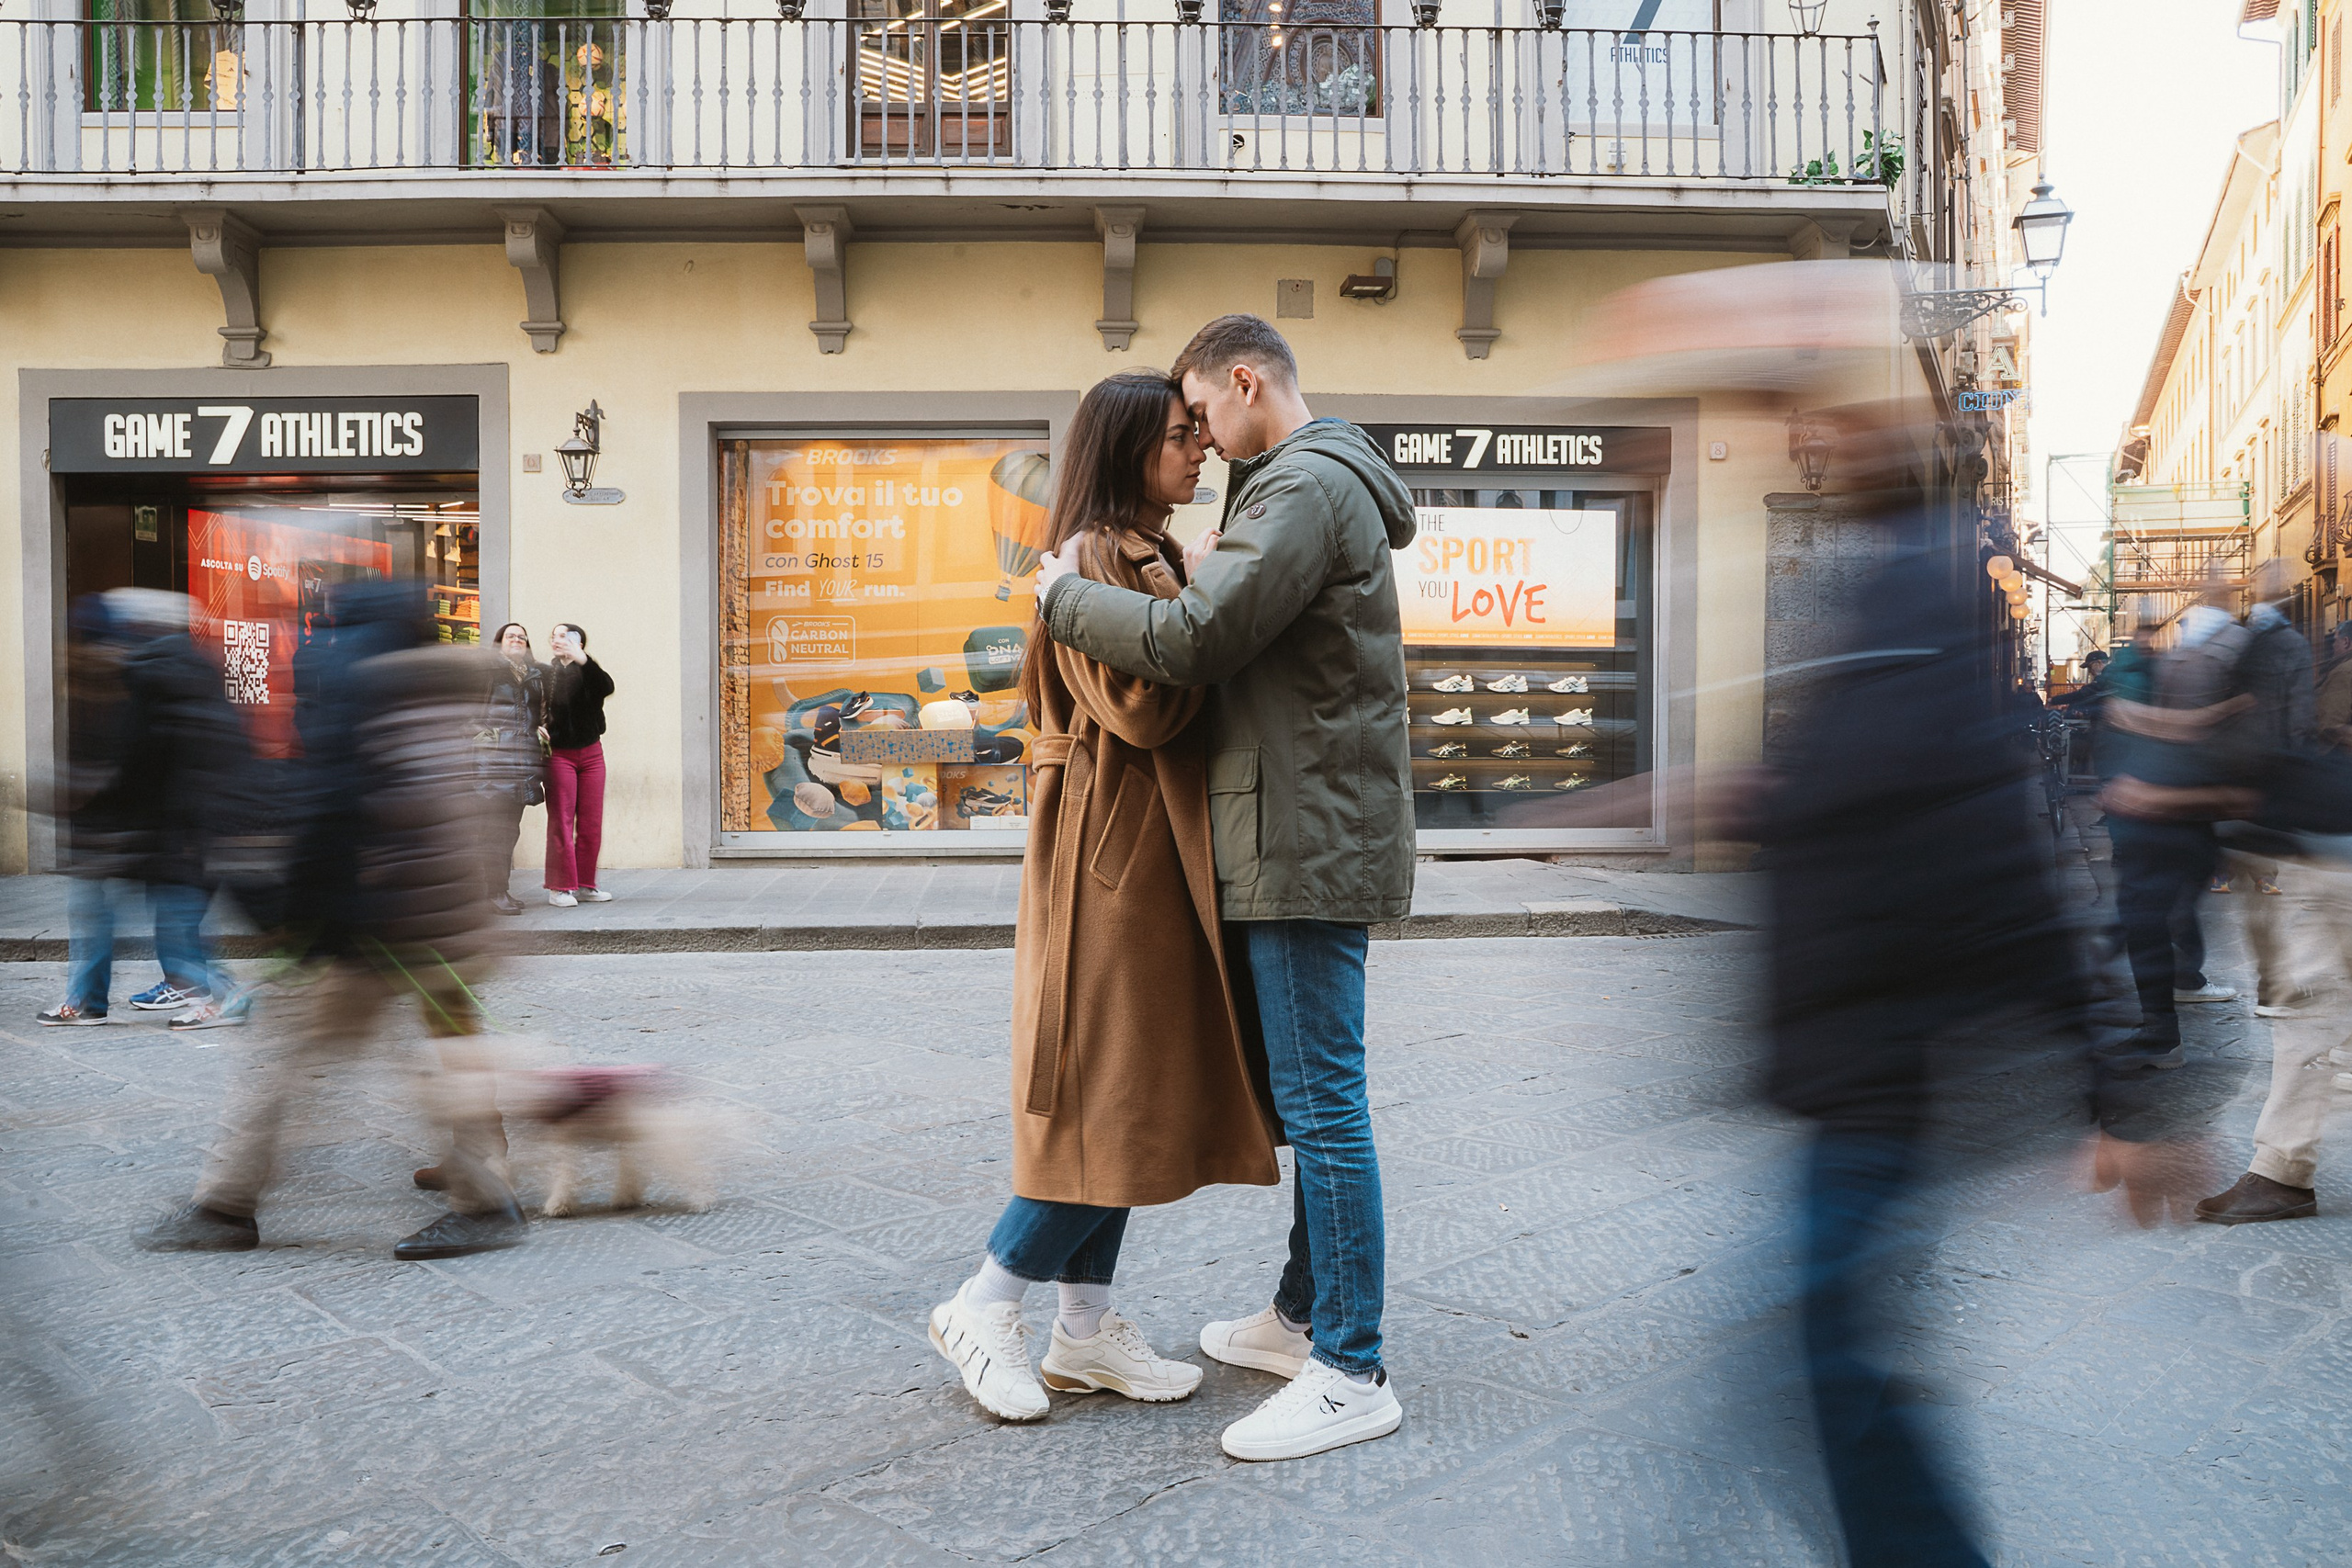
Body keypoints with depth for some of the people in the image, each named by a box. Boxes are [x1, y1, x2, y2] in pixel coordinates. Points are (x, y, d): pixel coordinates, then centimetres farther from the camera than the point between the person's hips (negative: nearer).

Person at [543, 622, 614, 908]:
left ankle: (585, 885, 12)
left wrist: (581, 659, -28)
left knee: (591, 822, 4)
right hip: (558, 753, -2)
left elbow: (606, 687, -18)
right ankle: (560, 887, 1)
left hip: (591, 752, 2)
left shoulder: (590, 671, 5)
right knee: (561, 821, -4)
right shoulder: (547, 673, 5)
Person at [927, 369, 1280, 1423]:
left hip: (1152, 850, 10)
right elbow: (1137, 711, -21)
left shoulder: (1150, 558, 19)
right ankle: (983, 1307, 8)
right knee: (1115, 1089, -7)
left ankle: (1086, 1332, 18)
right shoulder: (1089, 560, -11)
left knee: (1130, 1091, 10)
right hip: (1111, 850, -10)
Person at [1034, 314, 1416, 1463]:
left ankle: (1350, 1373, 4)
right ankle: (1304, 1315, 29)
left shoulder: (1308, 487, -13)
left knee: (1321, 1102, -6)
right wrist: (1216, 570, 10)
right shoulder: (1313, 486, 21)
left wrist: (1061, 595, -7)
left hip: (1310, 841, -11)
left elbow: (1189, 643, -20)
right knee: (1304, 1095, 16)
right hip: (1297, 839, 11)